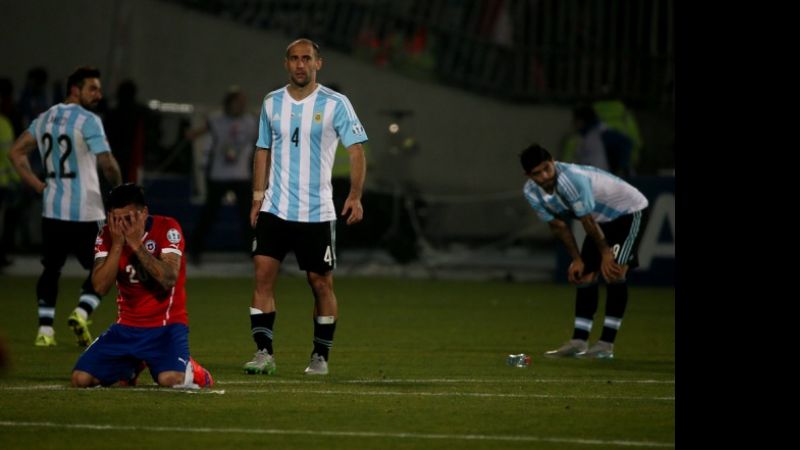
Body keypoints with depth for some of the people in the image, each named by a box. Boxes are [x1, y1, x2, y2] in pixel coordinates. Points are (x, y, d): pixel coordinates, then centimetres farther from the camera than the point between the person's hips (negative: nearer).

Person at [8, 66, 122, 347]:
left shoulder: (44, 119, 10)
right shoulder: (88, 121, -11)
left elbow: (16, 152, 12)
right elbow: (107, 164, -18)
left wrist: (37, 185, 11)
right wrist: (118, 187, 1)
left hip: (52, 209, 6)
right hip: (85, 211, -6)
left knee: (51, 269, 15)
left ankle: (45, 329, 6)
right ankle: (82, 312, -14)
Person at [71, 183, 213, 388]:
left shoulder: (167, 228, -13)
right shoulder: (107, 236, -2)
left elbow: (169, 279, -25)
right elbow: (100, 287, -13)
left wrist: (137, 244, -26)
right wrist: (117, 245, -21)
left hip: (166, 325, -5)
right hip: (127, 325, 5)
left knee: (169, 379, -33)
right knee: (81, 379, -10)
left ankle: (191, 370, 6)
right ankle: (131, 365, 21)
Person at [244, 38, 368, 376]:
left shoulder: (335, 104, -4)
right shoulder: (272, 103, 8)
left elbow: (356, 150, -5)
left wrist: (355, 196, -16)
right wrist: (257, 197, 10)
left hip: (317, 212, -3)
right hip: (275, 209, 3)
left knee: (321, 283, 3)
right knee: (263, 274, -10)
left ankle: (321, 356, 15)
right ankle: (264, 353, -8)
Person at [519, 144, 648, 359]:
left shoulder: (570, 178, -36)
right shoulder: (531, 192, -10)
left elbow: (587, 221, -25)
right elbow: (558, 225, 1)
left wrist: (605, 253, -16)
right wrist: (576, 259, 1)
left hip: (627, 210, -8)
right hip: (601, 219, 8)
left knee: (613, 273, -19)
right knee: (584, 276, 3)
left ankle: (607, 344, -19)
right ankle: (578, 342, 7)